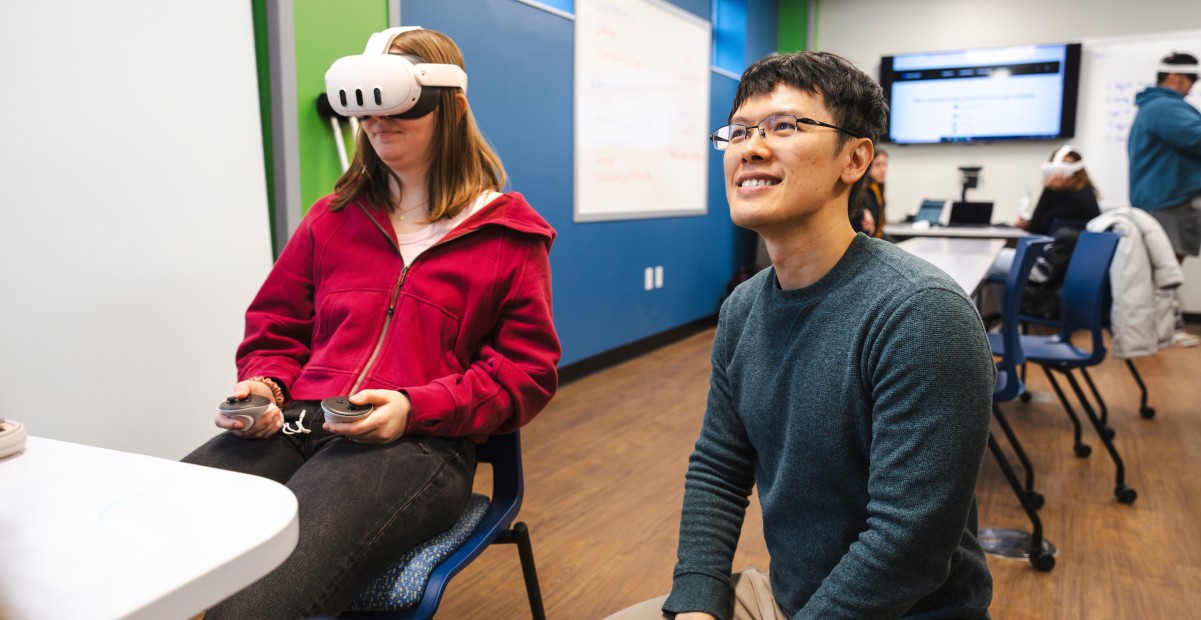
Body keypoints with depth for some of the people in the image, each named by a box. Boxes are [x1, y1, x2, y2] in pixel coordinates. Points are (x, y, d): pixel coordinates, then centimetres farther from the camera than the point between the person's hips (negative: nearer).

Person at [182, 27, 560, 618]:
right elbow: (275, 327, 27)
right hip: (295, 423, 5)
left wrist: (417, 407, -10)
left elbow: (527, 368, 4)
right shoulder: (333, 217, 21)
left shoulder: (507, 231, 7)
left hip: (419, 442, -4)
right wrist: (262, 385, 3)